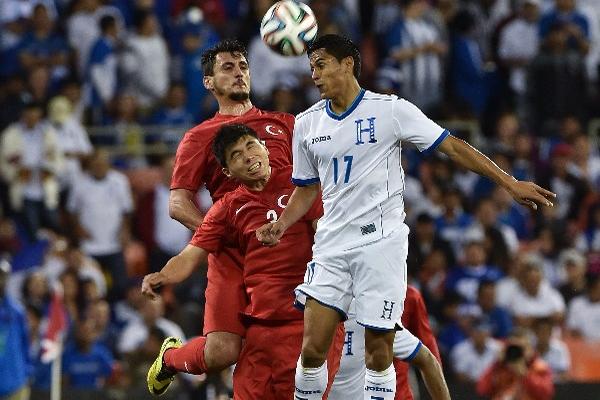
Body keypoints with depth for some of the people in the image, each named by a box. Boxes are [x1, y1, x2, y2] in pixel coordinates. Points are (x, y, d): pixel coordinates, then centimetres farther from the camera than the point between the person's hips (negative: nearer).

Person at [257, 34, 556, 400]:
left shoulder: (390, 110, -5)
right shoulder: (307, 124, 9)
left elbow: (452, 146, -3)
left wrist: (510, 183, -7)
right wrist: (281, 225, 2)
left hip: (381, 242, -4)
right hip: (332, 245, 4)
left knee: (379, 353, -3)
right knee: (312, 348, -8)